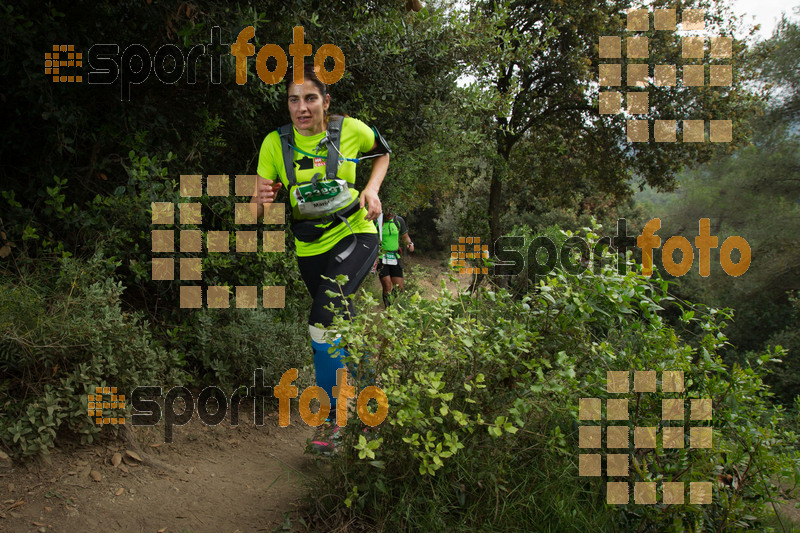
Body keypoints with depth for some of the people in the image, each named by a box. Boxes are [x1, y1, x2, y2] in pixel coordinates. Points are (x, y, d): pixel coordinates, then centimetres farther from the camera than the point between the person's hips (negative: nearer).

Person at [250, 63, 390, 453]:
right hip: (310, 248, 3)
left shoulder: (351, 130, -10)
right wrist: (262, 200, -31)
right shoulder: (275, 143, -8)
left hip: (355, 235, -3)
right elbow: (257, 212, -7)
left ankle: (332, 417, -9)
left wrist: (372, 188, -5)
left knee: (324, 319, -23)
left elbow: (383, 152, 12)